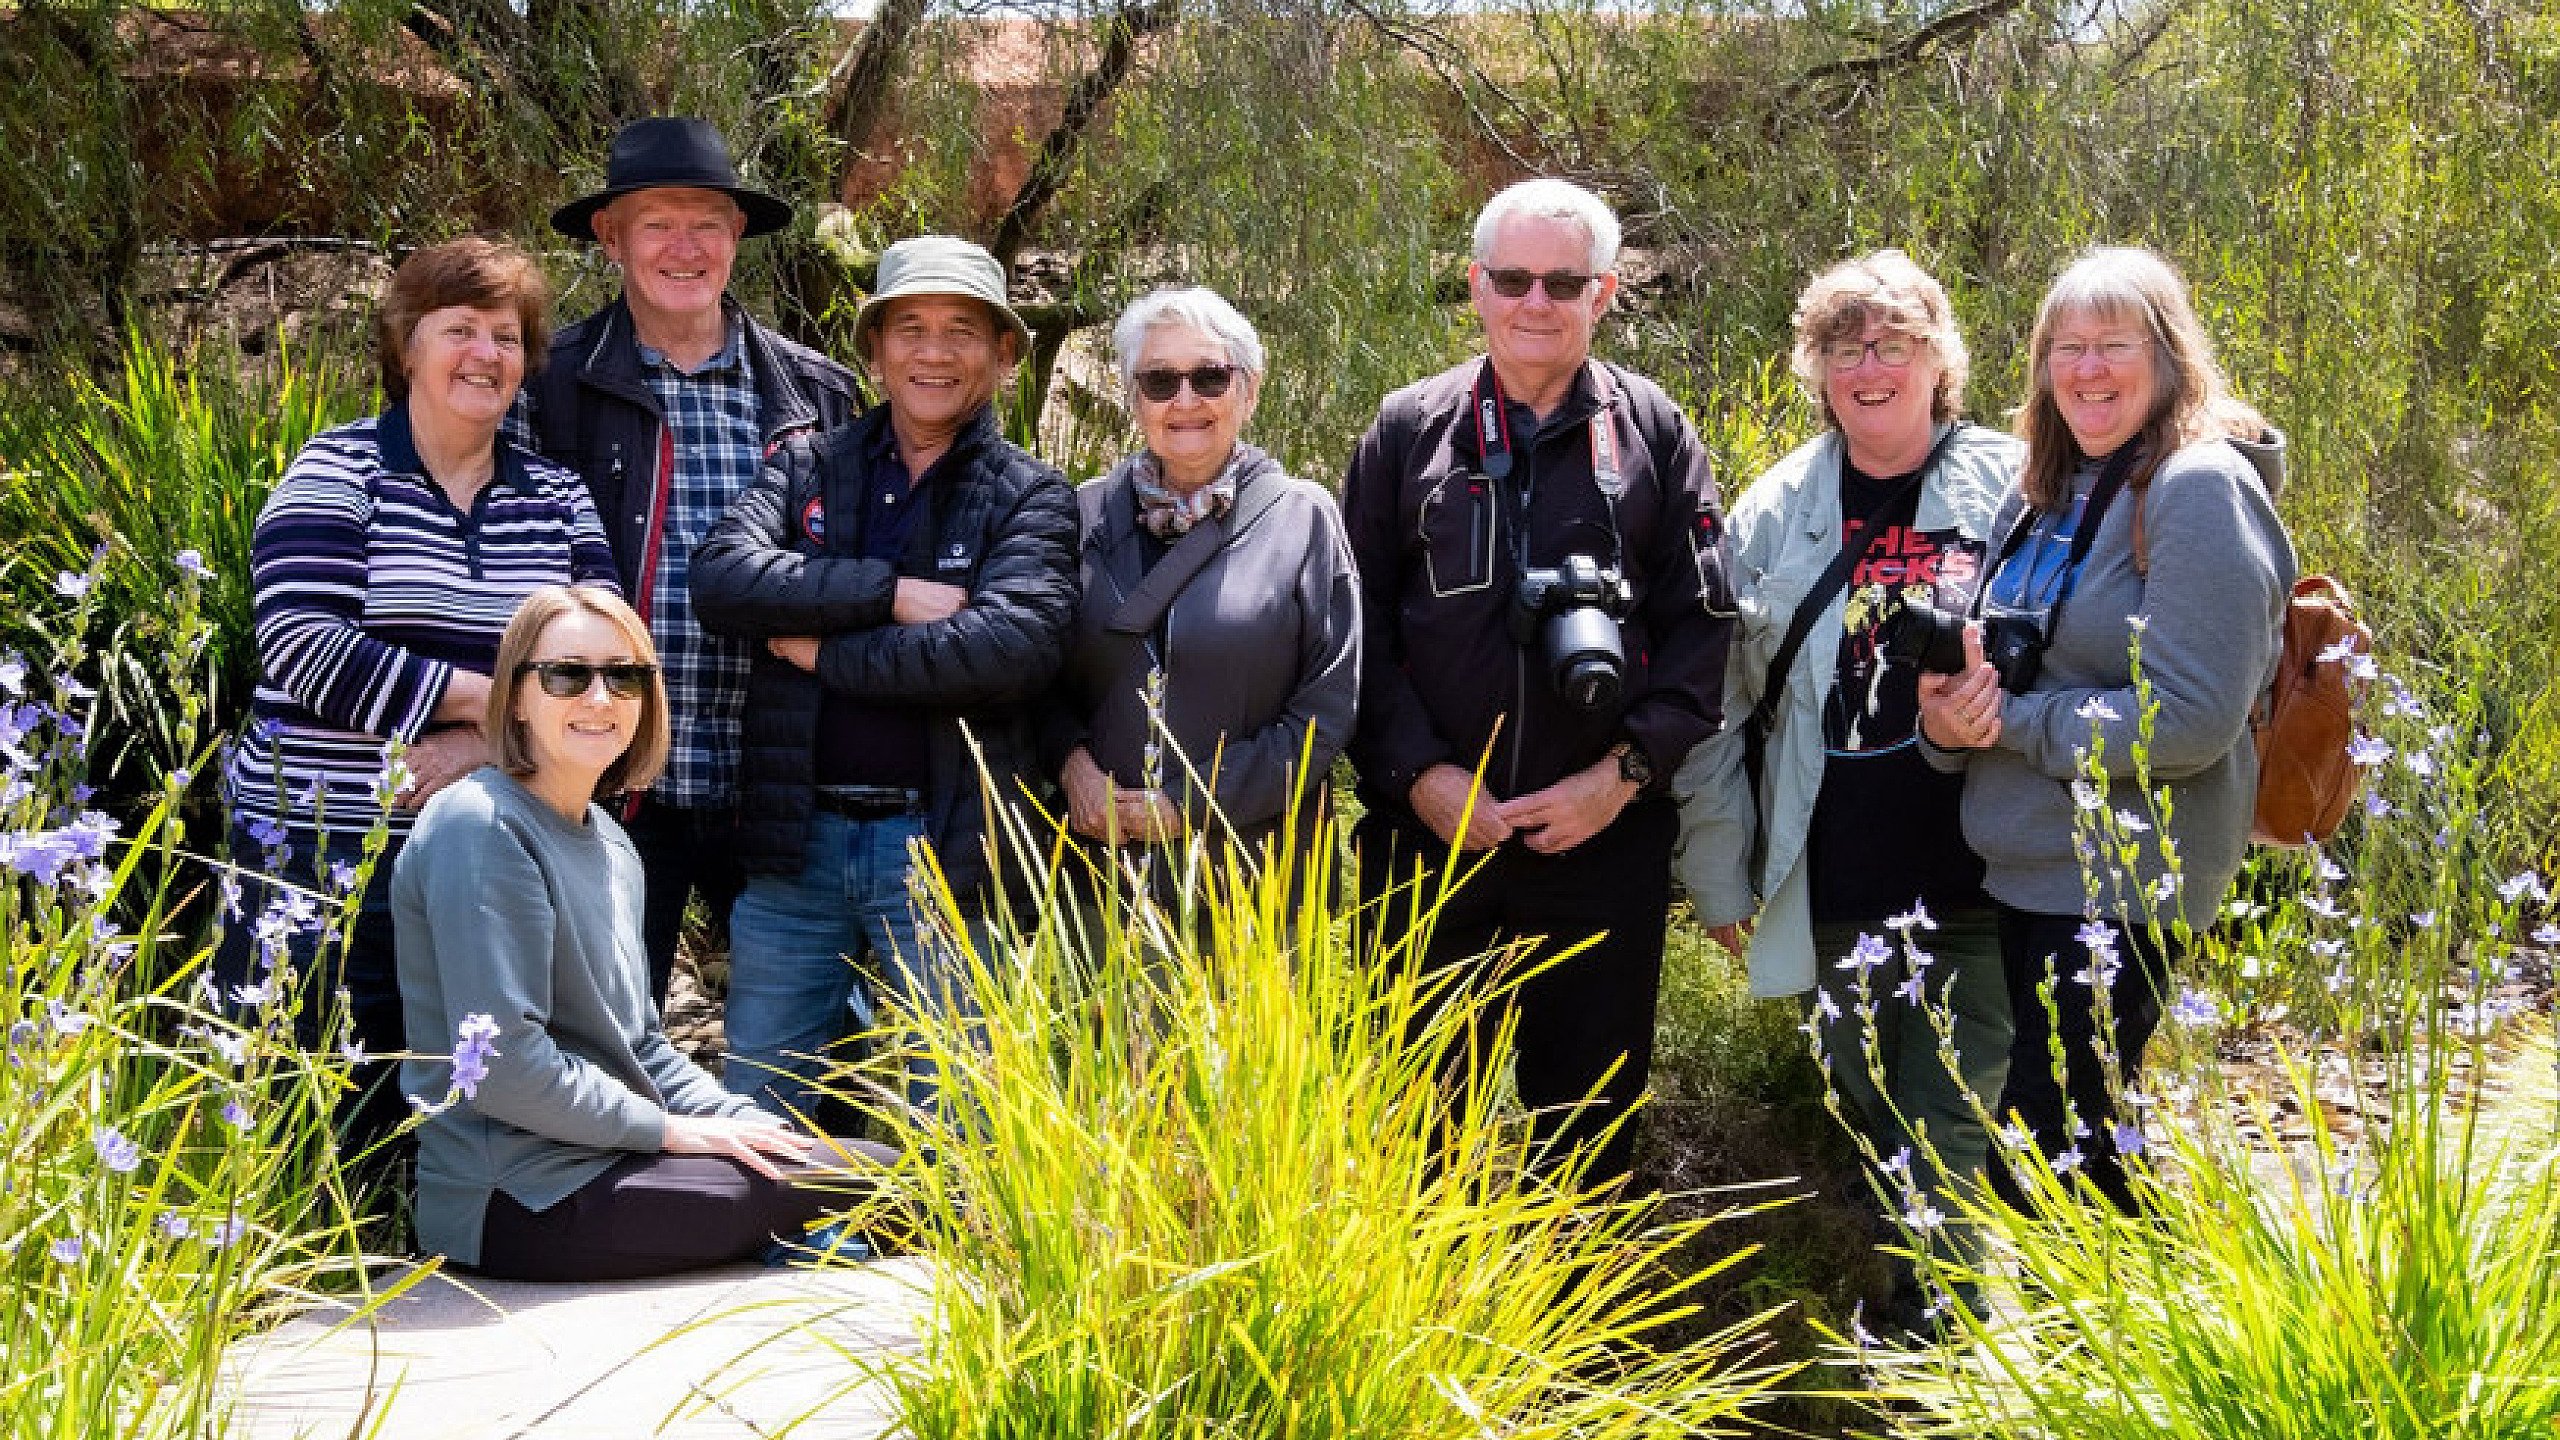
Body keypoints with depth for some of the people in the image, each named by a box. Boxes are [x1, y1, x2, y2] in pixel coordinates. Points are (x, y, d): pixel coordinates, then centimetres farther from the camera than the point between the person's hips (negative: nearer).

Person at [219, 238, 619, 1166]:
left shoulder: (558, 500, 12)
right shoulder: (339, 473, 0)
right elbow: (302, 645, -14)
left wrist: (484, 745, -13)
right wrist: (493, 695, -13)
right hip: (323, 861, -4)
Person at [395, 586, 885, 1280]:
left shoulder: (610, 844, 14)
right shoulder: (480, 827, -14)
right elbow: (502, 1065, -21)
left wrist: (743, 1121, 3)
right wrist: (670, 1128, -13)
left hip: (607, 1163, 9)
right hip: (523, 1200, -9)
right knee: (880, 1184, -13)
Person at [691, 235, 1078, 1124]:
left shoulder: (1029, 497, 2)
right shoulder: (807, 468, 11)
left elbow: (1015, 645, -16)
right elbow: (722, 577, -8)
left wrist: (822, 651, -10)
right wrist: (892, 593, -15)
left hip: (942, 847, -2)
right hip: (795, 842, 3)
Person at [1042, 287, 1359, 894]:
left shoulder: (1304, 518, -2)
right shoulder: (1089, 514, 5)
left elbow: (1327, 707, -6)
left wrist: (1191, 807, -12)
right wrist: (1072, 764, -9)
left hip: (1255, 861, -2)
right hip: (1101, 857, 2)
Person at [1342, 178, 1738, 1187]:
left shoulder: (1652, 433, 5)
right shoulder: (1408, 432, 6)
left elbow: (1703, 622, 1)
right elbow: (1359, 626, 3)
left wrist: (1626, 772, -9)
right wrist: (1421, 775, -9)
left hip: (1607, 834, 0)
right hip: (1430, 833, 0)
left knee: (1590, 1112, 9)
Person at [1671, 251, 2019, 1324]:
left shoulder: (2012, 489, 0)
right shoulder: (1773, 512, 7)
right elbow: (1713, 704, 9)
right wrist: (1720, 876, 7)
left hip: (1979, 884, -3)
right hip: (1832, 900, 3)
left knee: (1953, 1152, -5)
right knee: (1874, 1135, 13)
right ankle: (1918, 1316, 28)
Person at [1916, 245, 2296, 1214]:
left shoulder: (2199, 488, -14)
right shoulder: (2045, 491, 11)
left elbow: (2192, 718, -22)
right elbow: (1994, 665, 18)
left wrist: (2010, 720, -15)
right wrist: (1948, 714, -6)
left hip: (2123, 880, -8)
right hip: (2025, 868, 8)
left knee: (2051, 1146, -7)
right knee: (2072, 1131, 16)